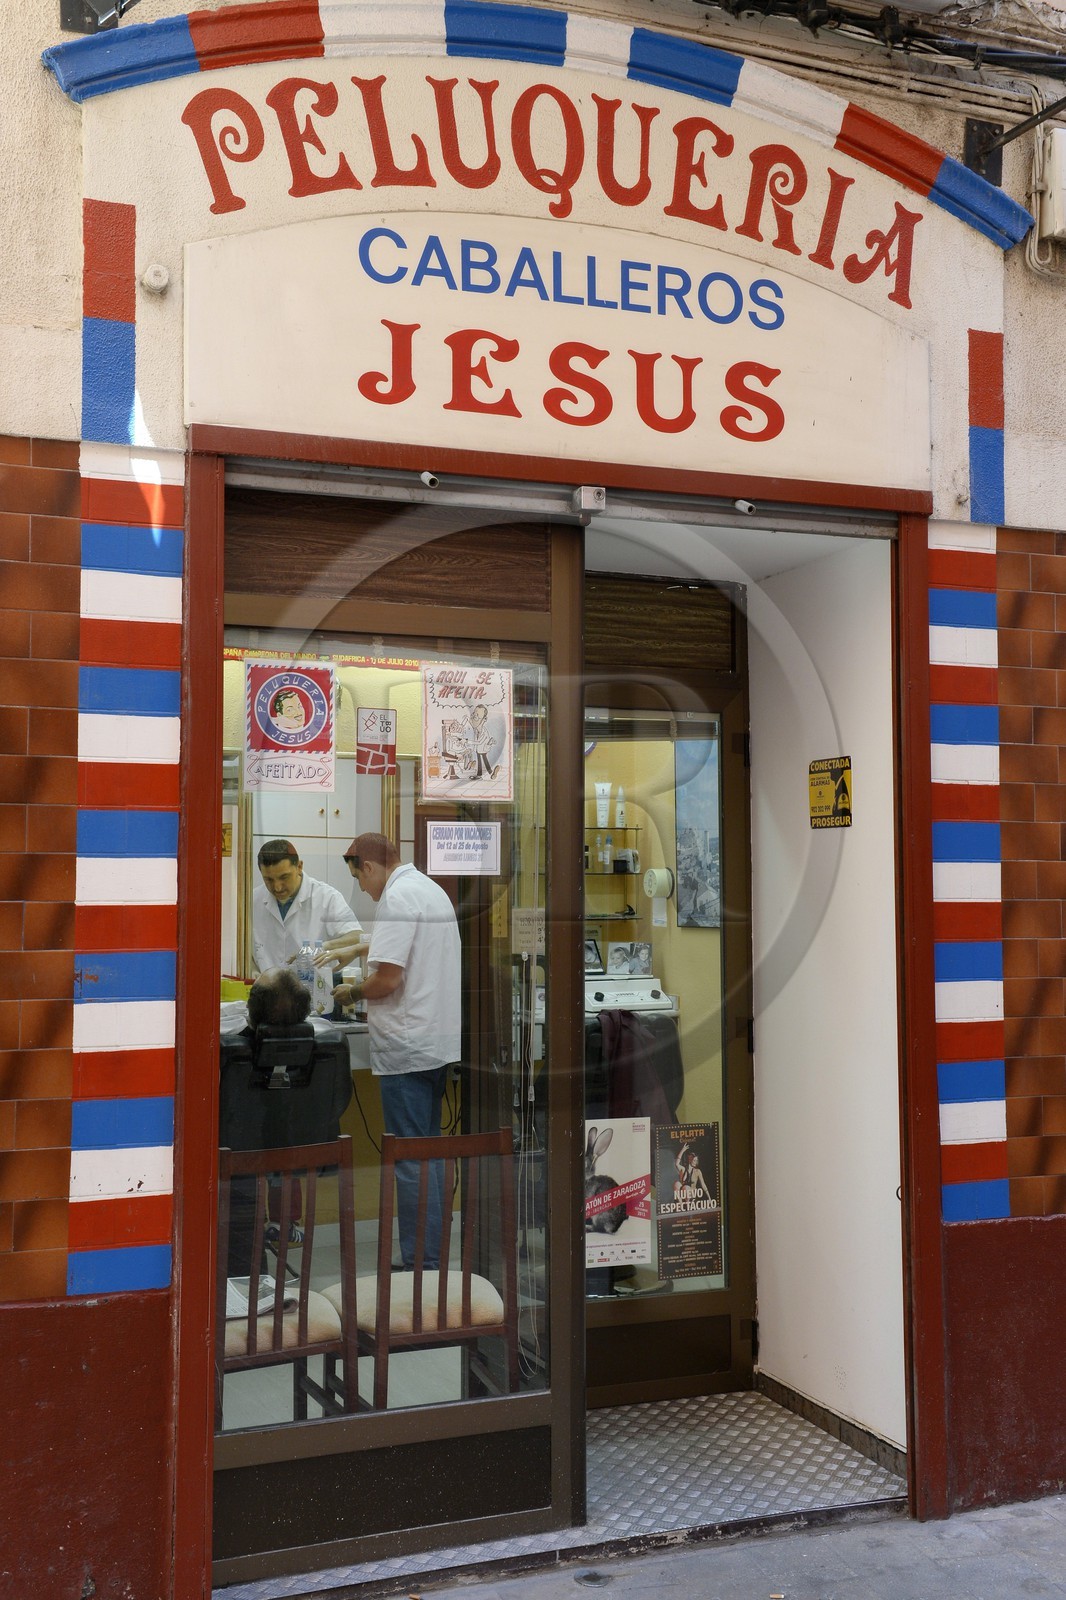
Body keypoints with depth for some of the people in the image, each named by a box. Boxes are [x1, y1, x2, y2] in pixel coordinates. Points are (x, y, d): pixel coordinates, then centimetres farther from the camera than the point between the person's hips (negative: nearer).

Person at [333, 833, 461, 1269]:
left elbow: (387, 979, -21)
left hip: (406, 1048, -10)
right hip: (440, 1041, 10)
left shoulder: (396, 898, -14)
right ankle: (432, 1256, 23)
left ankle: (421, 1264, 0)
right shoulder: (433, 890, 16)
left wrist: (352, 993, -2)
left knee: (410, 1159, -4)